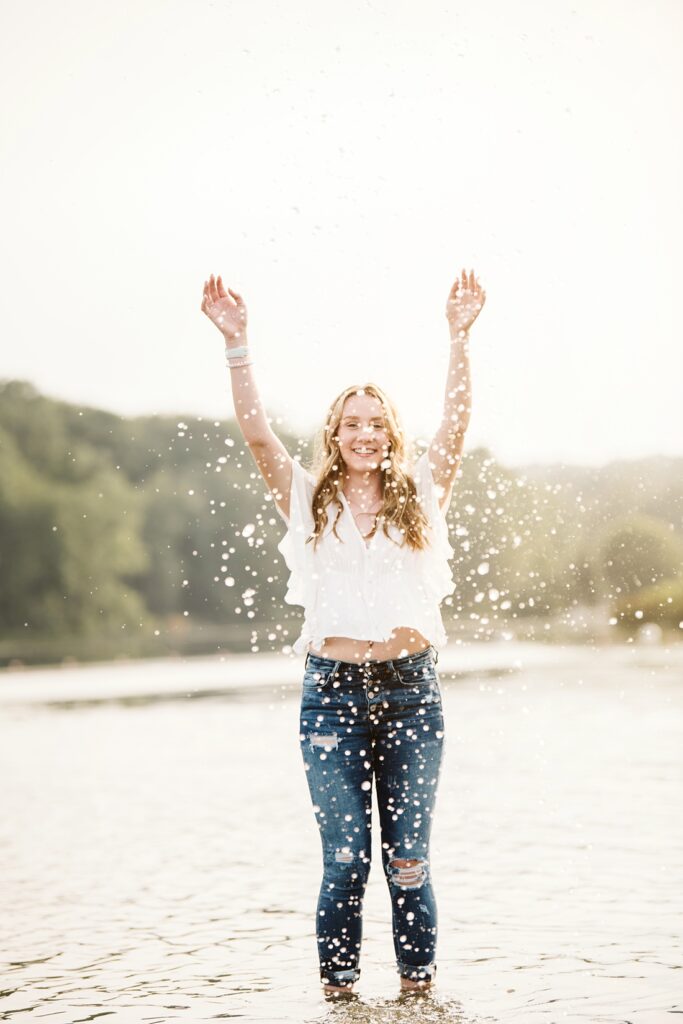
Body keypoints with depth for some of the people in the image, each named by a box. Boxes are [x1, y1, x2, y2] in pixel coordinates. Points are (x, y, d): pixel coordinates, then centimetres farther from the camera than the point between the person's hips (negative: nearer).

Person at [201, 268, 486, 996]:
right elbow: (255, 431, -2)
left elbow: (456, 425, -1)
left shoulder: (420, 497, 10)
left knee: (408, 859, 3)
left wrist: (459, 338, -9)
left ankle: (420, 987, 14)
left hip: (411, 688, 1)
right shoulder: (309, 502, 8)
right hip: (333, 691, -1)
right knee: (345, 859, -3)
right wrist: (235, 341, -9)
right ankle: (339, 989, 9)